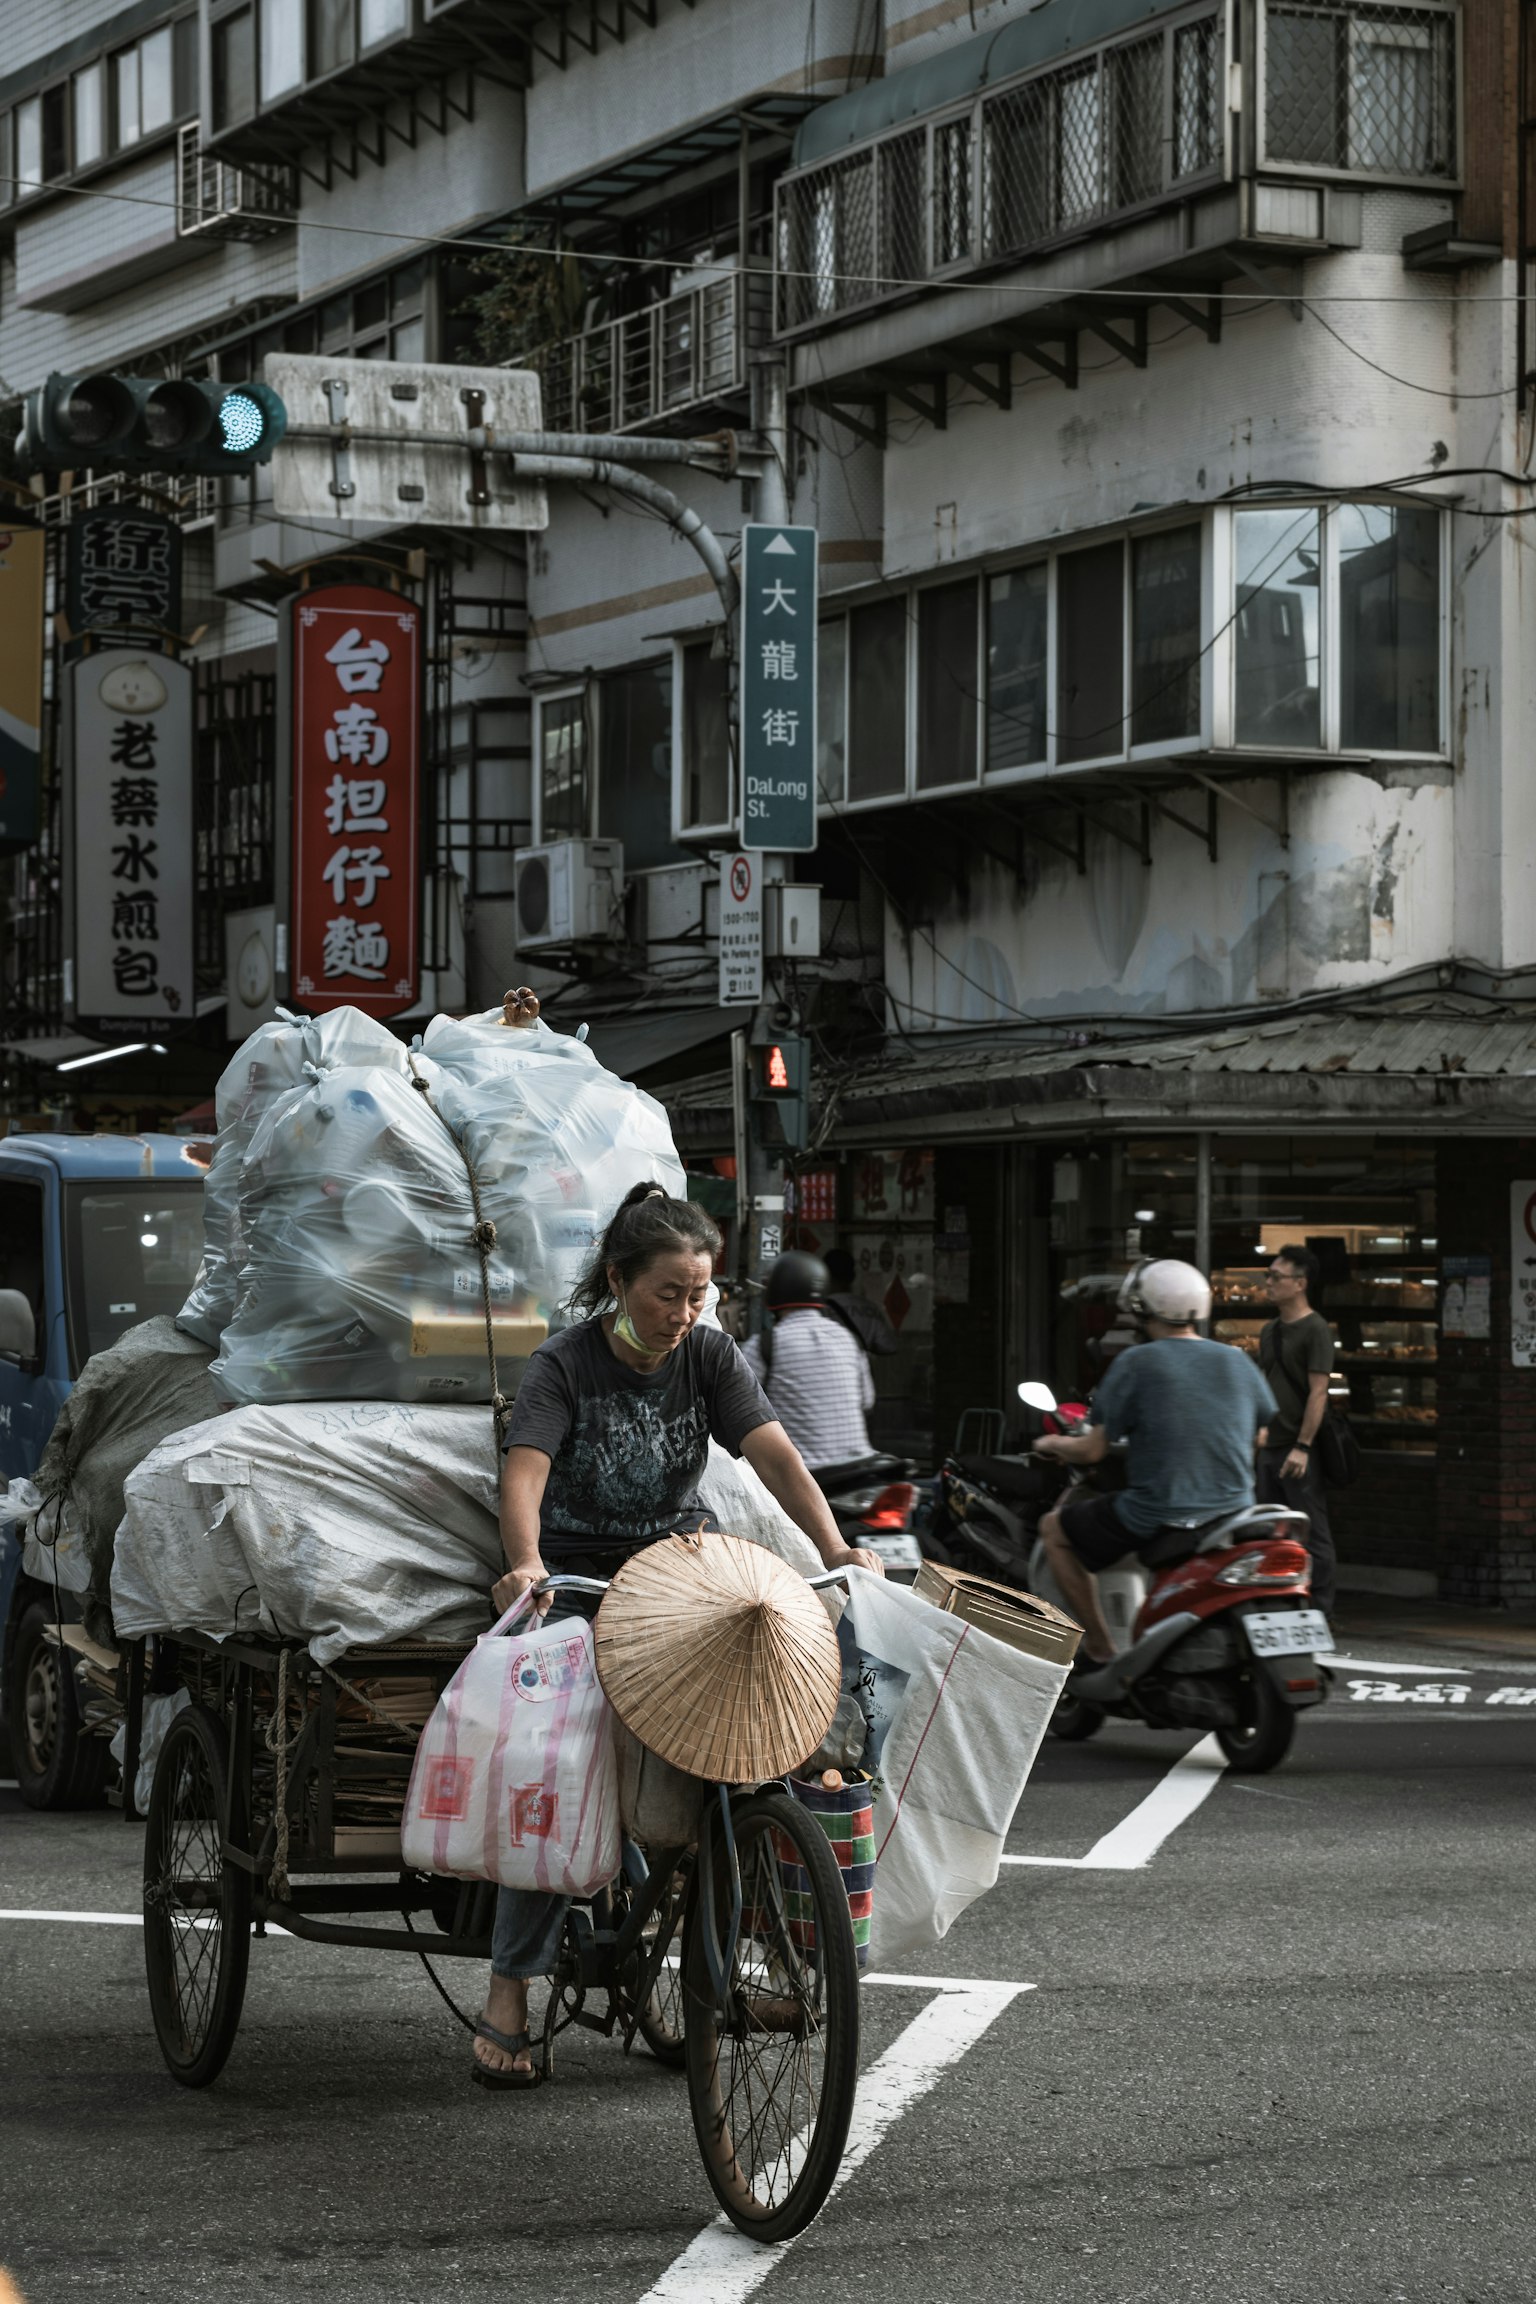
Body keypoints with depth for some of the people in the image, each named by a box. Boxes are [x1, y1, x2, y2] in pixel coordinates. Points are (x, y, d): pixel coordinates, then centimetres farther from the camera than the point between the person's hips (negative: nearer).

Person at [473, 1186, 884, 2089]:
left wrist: (838, 1551, -27)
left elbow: (774, 1454, -12)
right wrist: (525, 1566, -45)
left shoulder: (709, 1355, -1)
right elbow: (525, 1472, -25)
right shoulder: (566, 1363, -12)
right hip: (576, 1581, -4)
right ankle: (510, 1995, -14)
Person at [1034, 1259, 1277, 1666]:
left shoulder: (1135, 1364, -9)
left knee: (1054, 1528, 15)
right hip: (1232, 1507, 6)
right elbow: (1258, 1434, 20)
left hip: (1154, 1515, -6)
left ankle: (1099, 1648, 10)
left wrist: (1053, 1444, 13)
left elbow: (1092, 1450, -8)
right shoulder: (1237, 1362, 6)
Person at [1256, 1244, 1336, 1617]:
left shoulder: (1315, 1329, -9)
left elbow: (1318, 1392, -15)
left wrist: (1302, 1447, -20)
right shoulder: (1270, 1331, 17)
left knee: (1312, 1535, -6)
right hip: (1272, 1447, 9)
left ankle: (1319, 1612, -4)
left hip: (1301, 1451, -9)